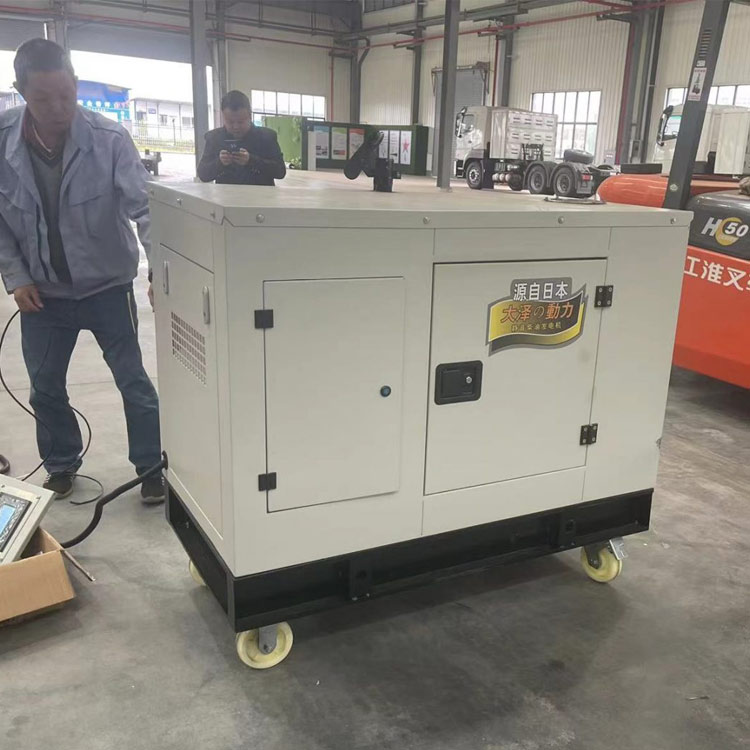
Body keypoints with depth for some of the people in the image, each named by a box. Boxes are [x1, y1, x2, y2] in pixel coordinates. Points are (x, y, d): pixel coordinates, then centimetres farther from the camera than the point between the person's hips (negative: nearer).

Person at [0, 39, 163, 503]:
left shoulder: (110, 140, -18)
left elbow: (143, 206, -21)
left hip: (107, 286, -3)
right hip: (41, 292, 3)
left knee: (134, 382, 4)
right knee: (45, 388, 15)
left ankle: (152, 469, 23)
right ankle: (62, 465, 38)